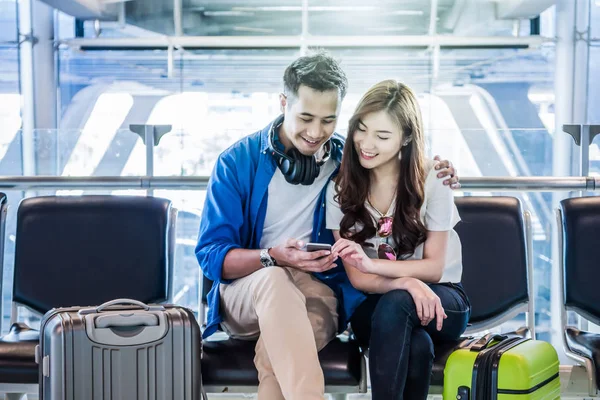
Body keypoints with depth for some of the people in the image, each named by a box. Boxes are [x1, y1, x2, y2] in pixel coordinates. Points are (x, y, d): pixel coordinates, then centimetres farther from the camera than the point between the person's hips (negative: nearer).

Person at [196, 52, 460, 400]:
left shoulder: (348, 159, 5)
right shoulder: (238, 162, -2)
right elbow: (211, 255, -6)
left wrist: (434, 176, -2)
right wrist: (274, 258, -25)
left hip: (318, 294, 1)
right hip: (244, 292, -1)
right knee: (274, 280, -39)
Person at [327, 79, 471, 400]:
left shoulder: (431, 180, -10)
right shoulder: (340, 189, -3)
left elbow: (434, 267, -7)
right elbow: (358, 278, -6)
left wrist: (372, 263, -24)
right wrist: (405, 282, -28)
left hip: (440, 300, 0)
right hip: (374, 306, 1)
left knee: (393, 304, -37)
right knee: (415, 345, -36)